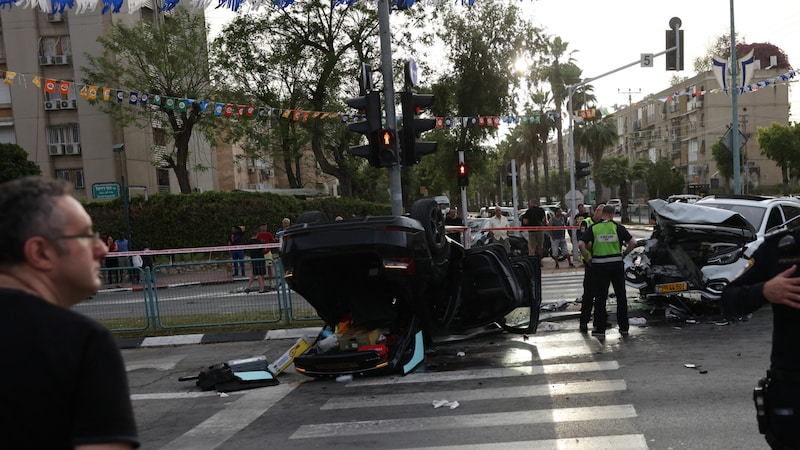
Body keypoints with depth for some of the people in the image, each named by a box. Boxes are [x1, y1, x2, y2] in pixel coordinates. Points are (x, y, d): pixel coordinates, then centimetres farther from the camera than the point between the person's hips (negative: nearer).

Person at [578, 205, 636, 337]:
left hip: (599, 265, 0)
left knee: (600, 297, 6)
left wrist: (587, 259, 1)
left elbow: (581, 244, -10)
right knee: (621, 295, 13)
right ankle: (624, 327, 19)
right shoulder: (618, 227, -1)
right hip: (616, 264, 1)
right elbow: (633, 243, -5)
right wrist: (623, 254, 8)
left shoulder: (593, 228, 0)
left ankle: (600, 328, 8)